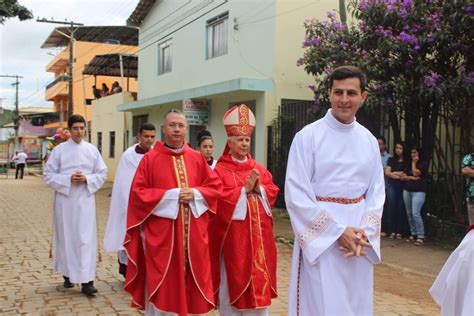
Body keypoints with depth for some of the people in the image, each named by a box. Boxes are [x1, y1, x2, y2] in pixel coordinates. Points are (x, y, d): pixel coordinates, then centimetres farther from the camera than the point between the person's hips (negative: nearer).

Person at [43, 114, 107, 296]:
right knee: (66, 237, 8)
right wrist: (68, 179, -15)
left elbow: (102, 173, 7)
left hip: (85, 200, 0)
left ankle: (86, 280, -5)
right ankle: (68, 274, 24)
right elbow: (48, 175, -1)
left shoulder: (92, 150, 4)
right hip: (65, 200, 0)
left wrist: (87, 179, -11)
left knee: (86, 239, -5)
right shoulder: (59, 150, 0)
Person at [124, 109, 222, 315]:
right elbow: (138, 193, -6)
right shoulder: (150, 159, -2)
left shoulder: (197, 159, 8)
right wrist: (171, 195, -14)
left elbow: (215, 186, 9)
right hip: (161, 234, -3)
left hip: (193, 234, 3)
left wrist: (195, 194, -10)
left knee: (192, 281, 8)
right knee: (163, 287, 1)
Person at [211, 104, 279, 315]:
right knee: (233, 279, 1)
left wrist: (259, 189, -12)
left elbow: (272, 193, 7)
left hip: (257, 232, 5)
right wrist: (245, 189, -15)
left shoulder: (259, 169, 13)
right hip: (233, 234, -5)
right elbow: (220, 198, -15)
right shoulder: (220, 170, -4)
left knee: (258, 278, 9)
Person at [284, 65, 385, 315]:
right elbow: (296, 194, -12)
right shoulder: (308, 136, -8)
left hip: (357, 240, 5)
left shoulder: (369, 140, 6)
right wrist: (338, 231, -14)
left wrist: (364, 231, -8)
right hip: (319, 238, -4)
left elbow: (376, 191, 8)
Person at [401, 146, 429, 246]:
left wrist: (414, 163, -1)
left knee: (415, 213, -16)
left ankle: (421, 236, -11)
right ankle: (413, 234, 17)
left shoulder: (424, 163, 0)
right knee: (409, 214, 7)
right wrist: (412, 178, -9)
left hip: (418, 192, -6)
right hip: (407, 191, 6)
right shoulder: (409, 163, 16)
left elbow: (416, 173, -14)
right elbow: (403, 177, 8)